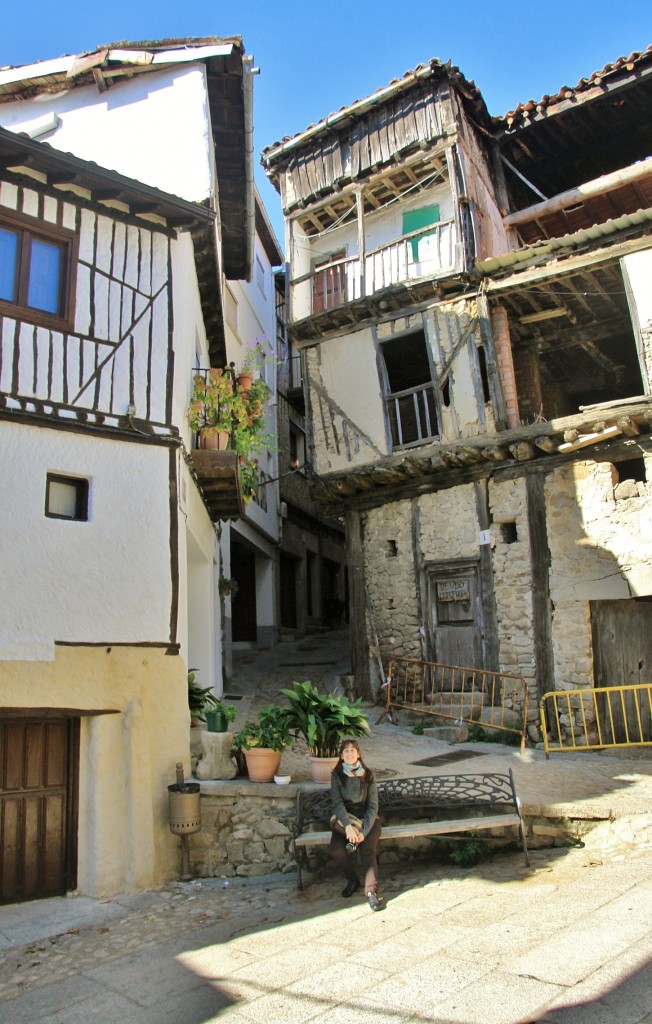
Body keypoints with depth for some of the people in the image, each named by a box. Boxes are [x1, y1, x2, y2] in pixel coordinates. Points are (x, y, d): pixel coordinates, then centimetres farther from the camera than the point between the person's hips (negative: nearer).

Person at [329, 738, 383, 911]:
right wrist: (348, 825, -30)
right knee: (336, 849, -24)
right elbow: (337, 803, -12)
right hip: (344, 819, 1)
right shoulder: (336, 775, -2)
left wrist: (363, 831, -21)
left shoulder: (368, 775, -3)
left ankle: (371, 891, -30)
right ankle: (352, 880, 0)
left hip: (367, 819, -1)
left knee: (367, 849, -28)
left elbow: (372, 806, -7)